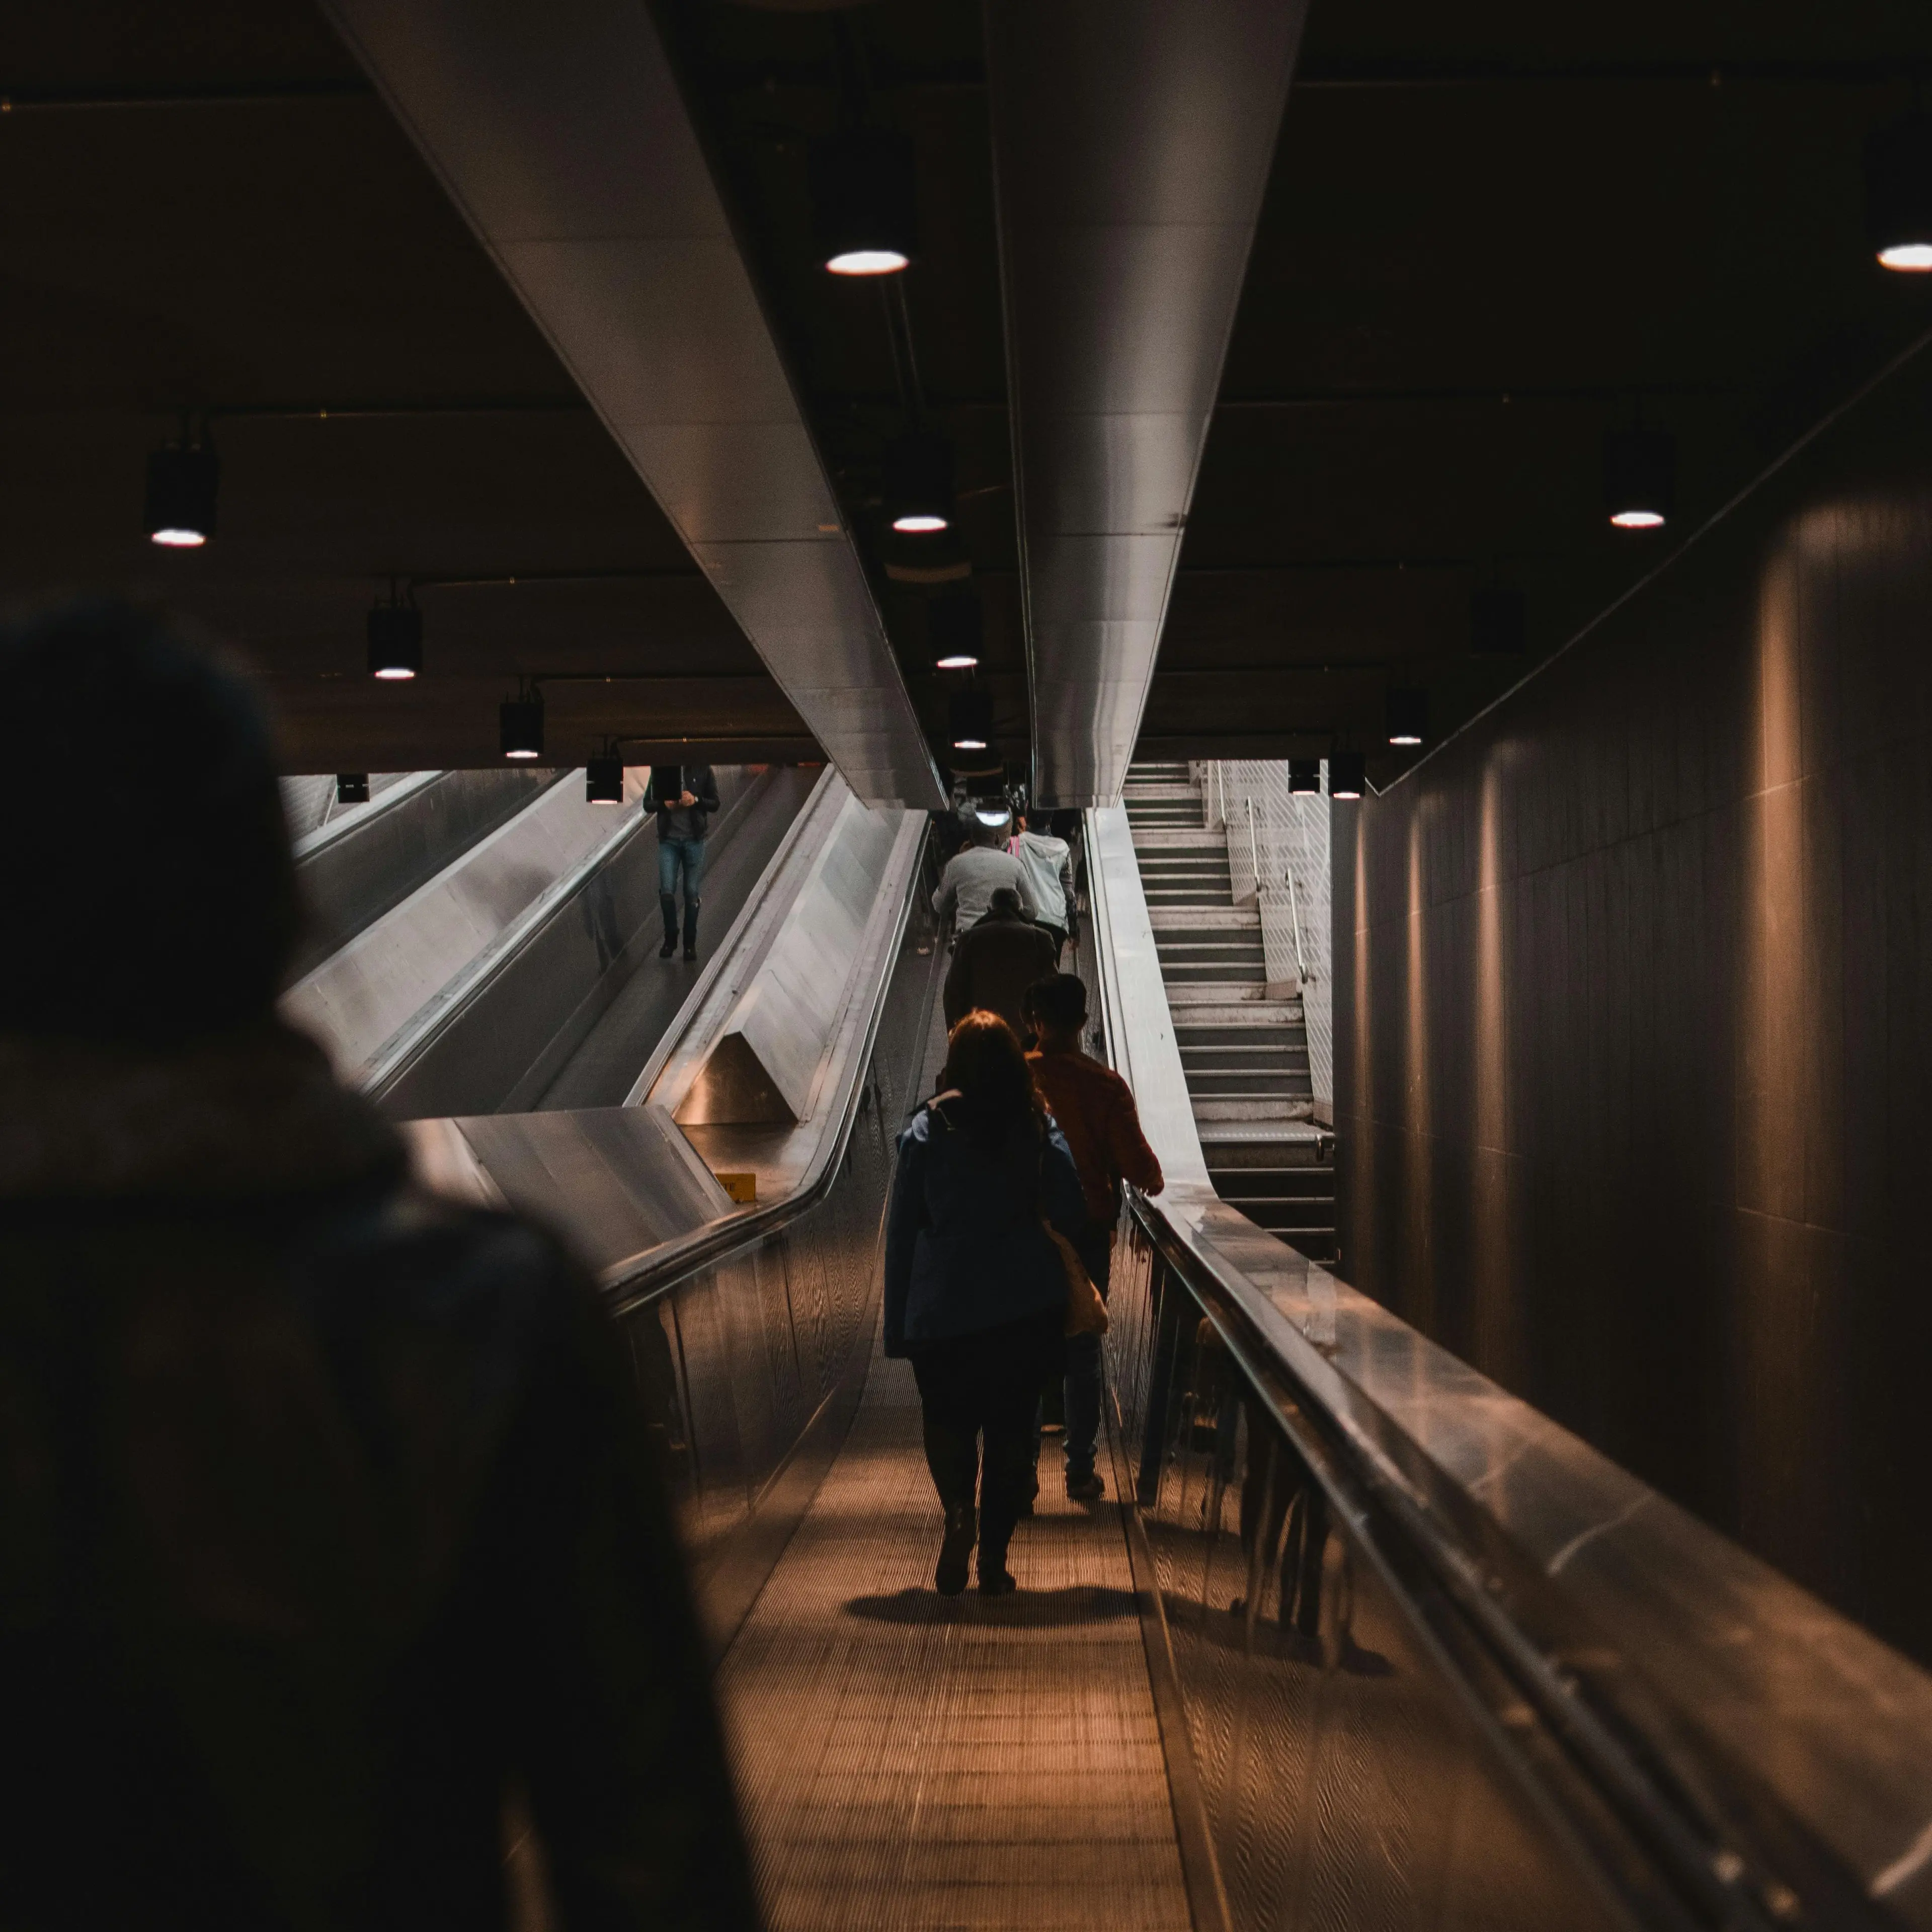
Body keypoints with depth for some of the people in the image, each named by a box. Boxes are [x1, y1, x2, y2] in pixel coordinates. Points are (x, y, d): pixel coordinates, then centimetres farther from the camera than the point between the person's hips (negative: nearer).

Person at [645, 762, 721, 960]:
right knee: (667, 892, -6)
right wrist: (664, 804, -15)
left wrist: (696, 800, -16)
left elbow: (715, 803, 3)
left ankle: (690, 943, 14)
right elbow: (648, 804, 6)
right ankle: (670, 939, 14)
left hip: (694, 840, 0)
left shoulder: (703, 771, 1)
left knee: (692, 894, 3)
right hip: (668, 840, 0)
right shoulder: (661, 770, 2)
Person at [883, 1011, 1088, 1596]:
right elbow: (1071, 1218, -1)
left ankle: (958, 1509, -10)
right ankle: (994, 1559, 10)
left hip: (944, 1308, -1)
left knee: (948, 1420, 16)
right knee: (1010, 1428, 10)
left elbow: (901, 1232, -2)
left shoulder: (927, 1131, -3)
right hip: (1028, 1307, 1)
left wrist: (897, 1327, 4)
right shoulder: (1041, 1129, -1)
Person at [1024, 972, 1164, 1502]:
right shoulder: (1107, 1086, -9)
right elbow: (1135, 1163, -9)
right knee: (1082, 1353, 10)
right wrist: (1154, 1179, 13)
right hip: (1088, 1233, 0)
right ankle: (1081, 1471, 12)